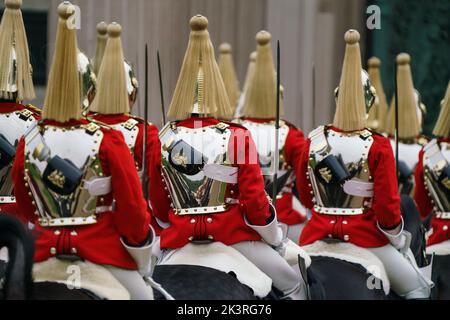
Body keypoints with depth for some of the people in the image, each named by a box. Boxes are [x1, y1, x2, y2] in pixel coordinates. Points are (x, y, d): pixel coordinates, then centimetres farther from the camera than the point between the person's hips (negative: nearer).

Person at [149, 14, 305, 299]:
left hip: (181, 238, 3)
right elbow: (255, 201, -9)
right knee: (294, 286, 15)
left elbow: (158, 204, 8)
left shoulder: (163, 139, -3)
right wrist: (275, 238, 8)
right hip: (233, 235, -2)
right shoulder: (237, 137, -12)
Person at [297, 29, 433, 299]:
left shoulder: (314, 141, -1)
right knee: (419, 290, 13)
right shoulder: (378, 147, -13)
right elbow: (387, 207, -12)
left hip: (318, 235, 4)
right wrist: (400, 241, 6)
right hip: (365, 235, -3)